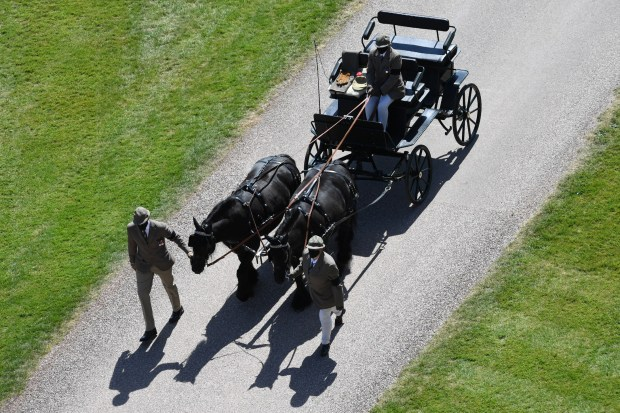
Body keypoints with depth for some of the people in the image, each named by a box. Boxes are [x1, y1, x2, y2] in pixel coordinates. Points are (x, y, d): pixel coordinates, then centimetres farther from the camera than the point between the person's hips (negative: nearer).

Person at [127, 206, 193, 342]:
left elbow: (175, 237, -12)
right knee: (143, 294, -1)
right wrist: (132, 261, 10)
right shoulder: (131, 228, -19)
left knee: (169, 286, 22)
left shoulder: (159, 227, -27)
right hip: (143, 265, 2)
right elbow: (132, 244, -2)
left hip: (162, 263, -2)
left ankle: (177, 309, 54)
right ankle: (150, 329, 10)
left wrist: (187, 251, -19)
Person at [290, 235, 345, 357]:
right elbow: (303, 264, 4)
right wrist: (294, 273, -11)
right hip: (315, 290, 6)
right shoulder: (306, 253, -23)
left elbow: (336, 284, -27)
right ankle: (339, 313, 70)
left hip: (327, 293, -6)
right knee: (331, 306, 34)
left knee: (324, 316, 8)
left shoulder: (329, 264, -41)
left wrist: (339, 304, -19)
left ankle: (325, 343, 35)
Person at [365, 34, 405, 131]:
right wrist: (371, 87, -14)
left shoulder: (395, 57, -19)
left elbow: (394, 77, -19)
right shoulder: (372, 54, -3)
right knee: (368, 106, -17)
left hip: (393, 87, -5)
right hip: (377, 86, 5)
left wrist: (382, 90, -22)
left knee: (382, 106, -27)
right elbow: (370, 72, 2)